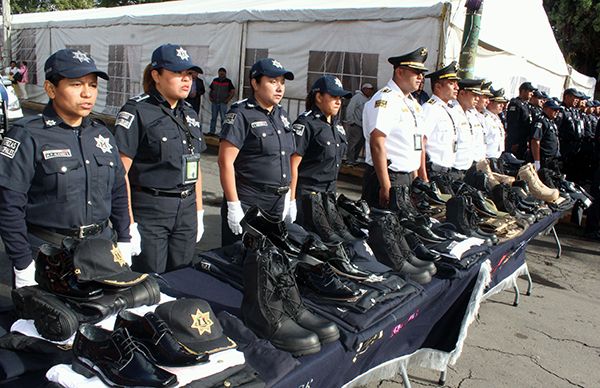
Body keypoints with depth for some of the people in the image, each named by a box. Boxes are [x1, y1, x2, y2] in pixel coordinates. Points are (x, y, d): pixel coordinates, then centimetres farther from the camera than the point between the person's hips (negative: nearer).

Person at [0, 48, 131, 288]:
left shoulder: (101, 133, 8)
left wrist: (124, 242, 10)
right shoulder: (27, 136, -10)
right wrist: (23, 265, -13)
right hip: (47, 255, -5)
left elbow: (118, 192, 13)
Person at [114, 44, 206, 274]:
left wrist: (199, 212, 14)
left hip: (186, 210, 6)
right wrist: (128, 223, -16)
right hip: (148, 212, -6)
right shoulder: (137, 111, -9)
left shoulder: (189, 114, 12)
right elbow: (120, 171, -13)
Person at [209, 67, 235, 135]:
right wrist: (210, 97, 4)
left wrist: (228, 100, -10)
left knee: (223, 118, -4)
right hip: (214, 102, 4)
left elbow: (233, 92, -3)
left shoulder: (228, 81, -1)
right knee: (213, 118, 8)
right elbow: (211, 90, 19)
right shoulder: (215, 80, 10)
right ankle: (212, 131, 14)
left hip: (223, 103, -4)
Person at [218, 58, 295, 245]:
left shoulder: (281, 114, 12)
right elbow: (225, 162, -16)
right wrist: (233, 206, -19)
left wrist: (287, 198, 16)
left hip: (278, 203, 7)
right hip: (247, 203, -7)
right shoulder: (242, 114, -11)